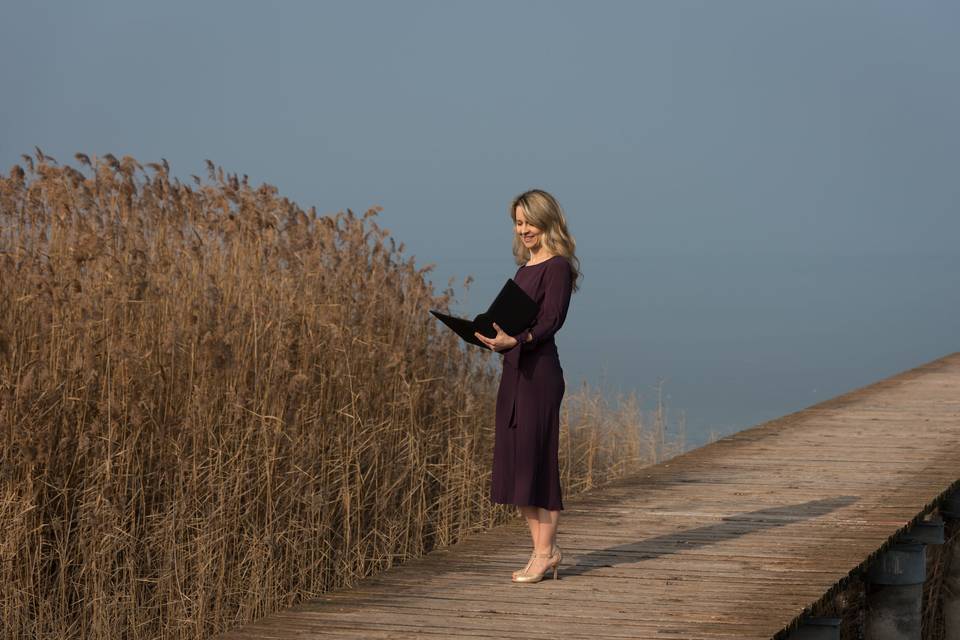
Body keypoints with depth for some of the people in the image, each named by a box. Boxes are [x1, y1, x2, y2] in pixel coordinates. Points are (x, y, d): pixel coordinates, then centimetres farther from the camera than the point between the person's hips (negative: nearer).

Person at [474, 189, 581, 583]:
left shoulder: (558, 267, -8)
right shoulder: (526, 267, 18)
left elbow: (551, 321, -18)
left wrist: (514, 339, -31)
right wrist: (491, 337, 4)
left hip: (540, 371, -9)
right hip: (514, 371, 9)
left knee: (537, 458, -6)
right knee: (513, 461, 8)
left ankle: (546, 551, 2)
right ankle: (543, 550, 15)